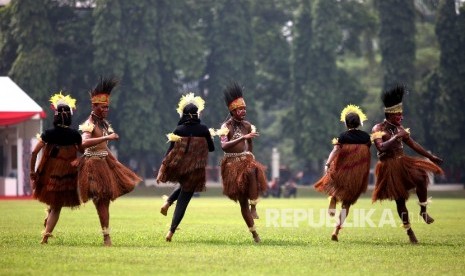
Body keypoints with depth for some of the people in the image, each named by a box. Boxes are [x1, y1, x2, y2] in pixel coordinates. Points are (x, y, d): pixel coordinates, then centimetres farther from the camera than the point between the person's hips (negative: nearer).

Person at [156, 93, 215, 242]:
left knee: (183, 187, 36)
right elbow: (211, 148, 6)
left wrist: (162, 169, -1)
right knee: (183, 200, 5)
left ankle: (167, 203, 13)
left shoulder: (178, 130, -5)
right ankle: (171, 231, -3)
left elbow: (170, 150, -3)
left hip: (177, 167, 2)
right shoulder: (203, 129, -6)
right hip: (195, 169, -2)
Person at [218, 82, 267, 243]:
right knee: (242, 201, -2)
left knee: (252, 171, -37)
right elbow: (224, 146, -26)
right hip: (232, 163, -3)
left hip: (246, 160, 3)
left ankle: (254, 207, -31)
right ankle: (253, 231, 6)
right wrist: (243, 137, -31)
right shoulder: (226, 126, -8)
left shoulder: (247, 126, 7)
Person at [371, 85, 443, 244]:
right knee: (400, 200, -1)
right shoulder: (378, 129, -11)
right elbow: (381, 147, -27)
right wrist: (396, 136, -32)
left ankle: (423, 211, -5)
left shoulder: (399, 128, 8)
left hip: (402, 162, 5)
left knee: (421, 179, -23)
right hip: (389, 168, -5)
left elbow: (412, 144, 16)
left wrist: (431, 157, 17)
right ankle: (409, 231, 11)